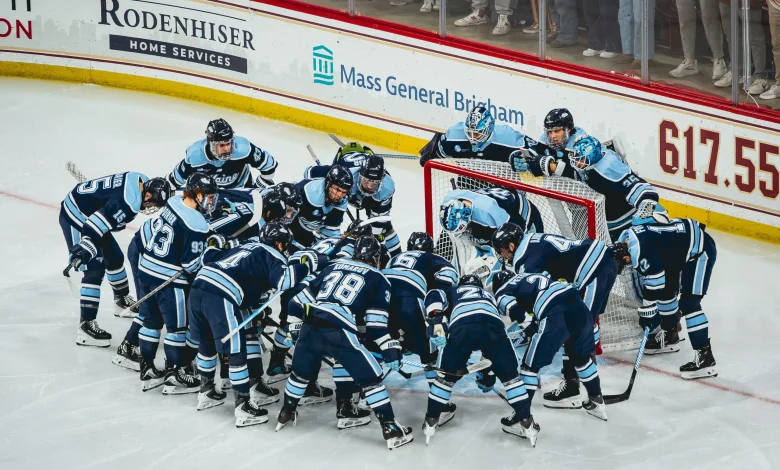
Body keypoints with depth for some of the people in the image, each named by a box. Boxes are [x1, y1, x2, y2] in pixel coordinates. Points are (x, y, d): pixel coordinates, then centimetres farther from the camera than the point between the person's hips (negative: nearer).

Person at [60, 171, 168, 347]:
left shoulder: (140, 181, -4)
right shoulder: (129, 202, -33)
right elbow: (97, 223, -42)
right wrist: (84, 249, -48)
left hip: (90, 212, 10)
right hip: (75, 216, -10)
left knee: (114, 257, 23)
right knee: (95, 269, -16)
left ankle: (122, 299, 46)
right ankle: (86, 325, -17)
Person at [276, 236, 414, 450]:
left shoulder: (333, 266, 26)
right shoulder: (377, 279, 14)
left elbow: (302, 298, 25)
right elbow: (377, 320, 3)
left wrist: (295, 327, 34)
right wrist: (390, 348, 4)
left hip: (309, 327, 5)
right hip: (339, 333, -5)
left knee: (302, 372, 29)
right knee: (370, 378, 3)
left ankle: (286, 414, 44)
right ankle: (391, 430, -1)